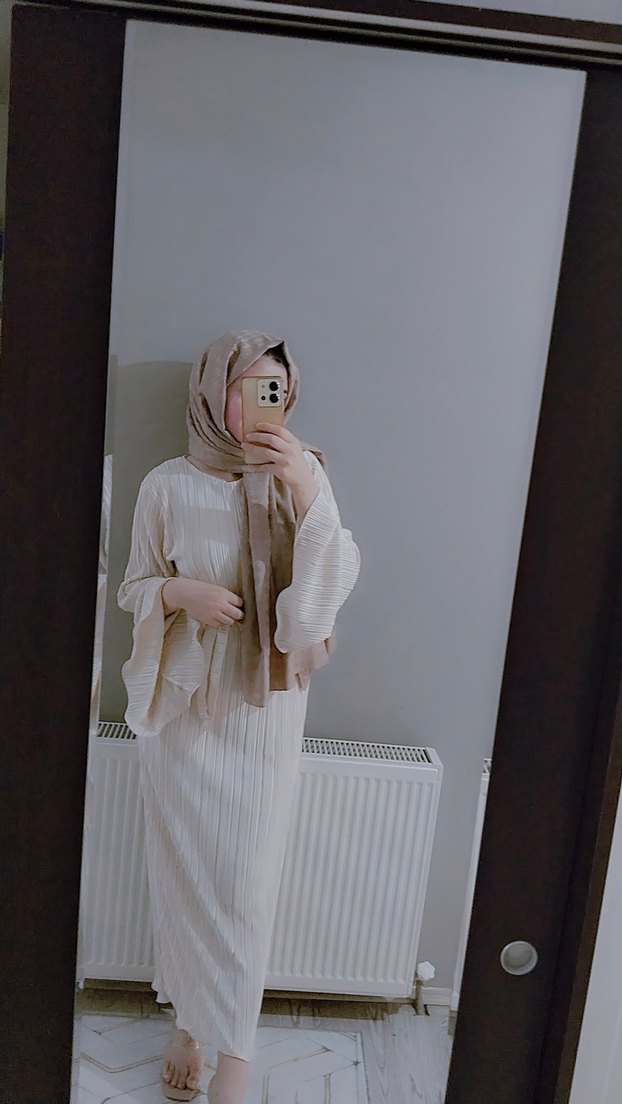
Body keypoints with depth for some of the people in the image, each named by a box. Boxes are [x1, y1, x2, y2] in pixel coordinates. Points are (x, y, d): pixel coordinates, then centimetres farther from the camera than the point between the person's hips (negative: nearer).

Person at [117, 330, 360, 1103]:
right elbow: (135, 587, 5)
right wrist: (179, 590, -17)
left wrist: (307, 487, -27)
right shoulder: (167, 486, -5)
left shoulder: (299, 475, -4)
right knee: (183, 867, 12)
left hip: (264, 705, 0)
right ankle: (188, 1020, 35)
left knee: (245, 878, 5)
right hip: (181, 704, 1)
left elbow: (335, 583, -14)